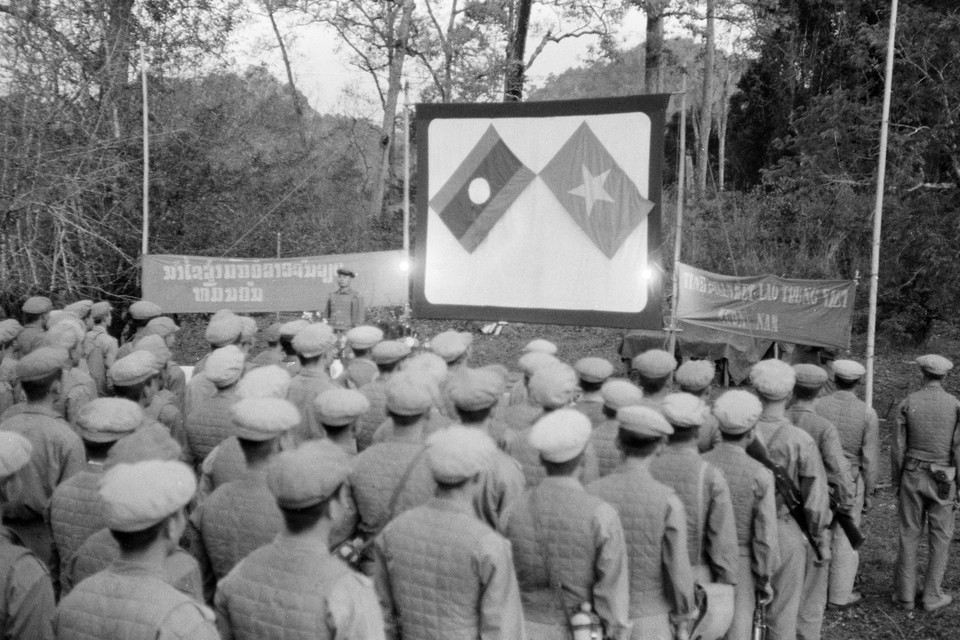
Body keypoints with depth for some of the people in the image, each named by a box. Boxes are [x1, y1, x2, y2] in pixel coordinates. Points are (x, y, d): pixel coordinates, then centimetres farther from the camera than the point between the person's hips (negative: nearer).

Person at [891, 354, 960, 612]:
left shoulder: (907, 404, -5)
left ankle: (904, 595, 13)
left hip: (912, 476, 1)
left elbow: (897, 448, -4)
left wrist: (896, 482, 7)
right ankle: (932, 596, 16)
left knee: (909, 535, 9)